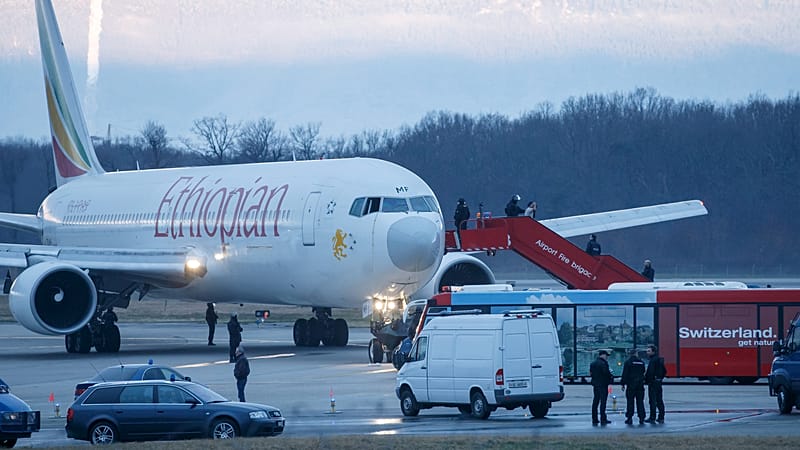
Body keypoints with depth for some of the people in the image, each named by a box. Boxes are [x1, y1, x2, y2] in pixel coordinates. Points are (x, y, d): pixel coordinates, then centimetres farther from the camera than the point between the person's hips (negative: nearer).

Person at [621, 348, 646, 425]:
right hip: (640, 384, 4)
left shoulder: (628, 362, -6)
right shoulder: (641, 362, 8)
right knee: (640, 401, 6)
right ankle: (641, 418, 4)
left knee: (630, 402, -1)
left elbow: (625, 374, -7)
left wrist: (623, 384, -3)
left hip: (631, 385, -4)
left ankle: (629, 418, -3)